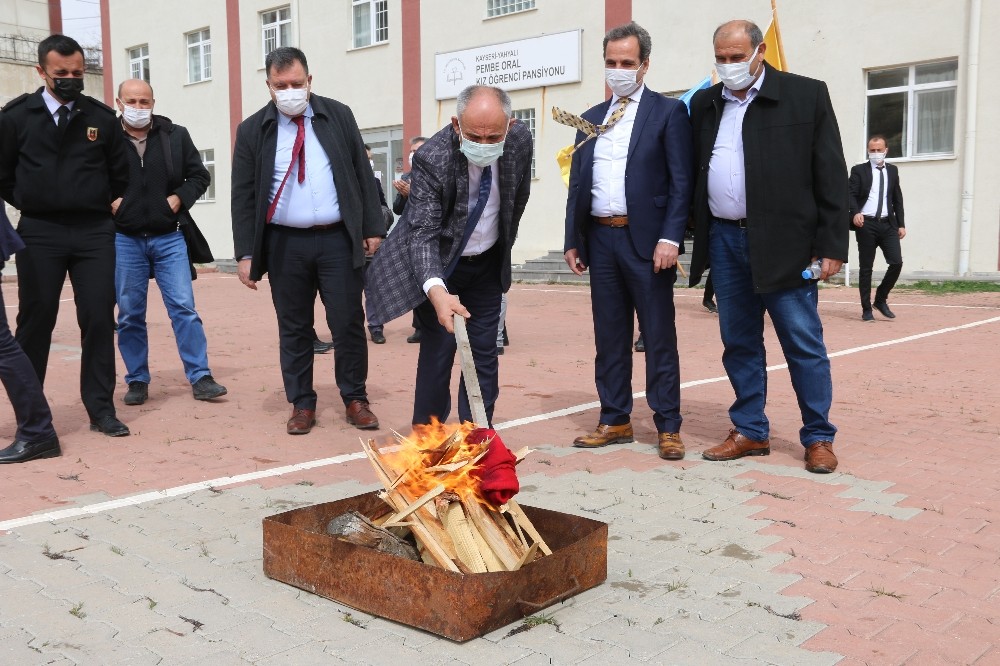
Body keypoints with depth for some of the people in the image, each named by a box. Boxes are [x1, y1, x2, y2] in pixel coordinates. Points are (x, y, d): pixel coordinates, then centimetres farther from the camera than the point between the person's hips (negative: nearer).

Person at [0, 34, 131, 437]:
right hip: (40, 233, -1)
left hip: (95, 232, 1)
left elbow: (119, 172, 15)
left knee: (99, 320, -1)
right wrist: (33, 206, 8)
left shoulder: (102, 117, 5)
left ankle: (101, 409, 8)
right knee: (35, 321, 5)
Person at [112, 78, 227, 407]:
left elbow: (200, 175, 7)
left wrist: (178, 198, -6)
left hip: (169, 238, 0)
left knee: (184, 308, -2)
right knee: (130, 314, 7)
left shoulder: (175, 135, 2)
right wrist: (108, 202, -10)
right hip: (125, 240, 0)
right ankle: (137, 380, 18)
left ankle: (200, 378, 2)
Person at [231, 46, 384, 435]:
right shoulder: (252, 130, 2)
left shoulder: (338, 116, 4)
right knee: (294, 329, 7)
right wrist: (245, 253, -3)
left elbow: (363, 174, 6)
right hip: (285, 244, 0)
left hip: (338, 239, 0)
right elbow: (243, 196, 3)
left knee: (349, 323, 2)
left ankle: (355, 400, 17)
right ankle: (302, 404, 19)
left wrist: (372, 228, 1)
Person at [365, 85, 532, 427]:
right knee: (437, 354, -4)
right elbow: (423, 232, -32)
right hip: (439, 267, -4)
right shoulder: (431, 159, -28)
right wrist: (436, 290, -47)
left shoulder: (521, 140, -15)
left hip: (488, 264, 4)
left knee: (484, 355, 7)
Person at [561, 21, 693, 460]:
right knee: (609, 336, 10)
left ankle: (667, 427, 9)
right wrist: (573, 240, 9)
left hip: (646, 239, -5)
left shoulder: (668, 112, 0)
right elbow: (577, 184, 15)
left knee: (659, 337, 1)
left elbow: (682, 182, -6)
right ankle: (615, 420, 20)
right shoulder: (590, 119, 15)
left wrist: (670, 237, -16)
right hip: (600, 238, 5)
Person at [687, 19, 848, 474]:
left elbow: (831, 176, -3)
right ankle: (750, 432, 22)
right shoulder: (704, 105, 12)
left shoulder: (807, 95, -1)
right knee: (739, 344, 10)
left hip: (783, 243, -4)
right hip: (724, 241, 4)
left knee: (804, 345, 1)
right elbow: (693, 173, 13)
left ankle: (818, 437, 14)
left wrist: (831, 246, -8)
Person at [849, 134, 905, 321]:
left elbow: (897, 199, 16)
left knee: (896, 262, -8)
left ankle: (881, 299, 12)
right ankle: (866, 309, 9)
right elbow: (851, 195, -5)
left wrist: (901, 224, 10)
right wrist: (855, 213, -24)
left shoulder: (892, 170, 15)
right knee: (866, 267, 1)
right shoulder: (859, 170, 4)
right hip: (866, 224, -3)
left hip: (888, 224, 3)